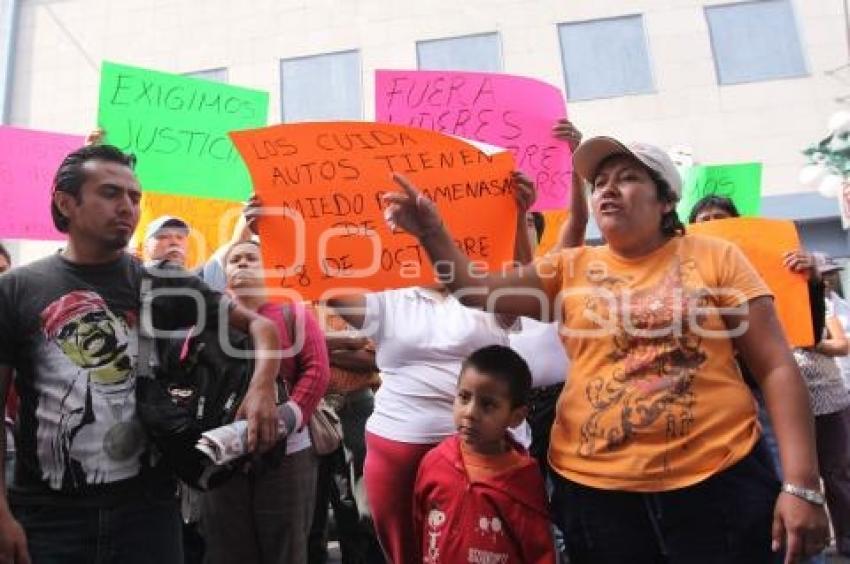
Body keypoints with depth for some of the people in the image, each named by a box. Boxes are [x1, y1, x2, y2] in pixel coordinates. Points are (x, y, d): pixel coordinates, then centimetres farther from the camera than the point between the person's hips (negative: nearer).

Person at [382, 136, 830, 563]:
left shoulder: (715, 258, 1)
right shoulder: (570, 268, 7)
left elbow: (777, 368, -2)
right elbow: (477, 292, -2)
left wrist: (801, 484, -7)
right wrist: (432, 233, -18)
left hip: (718, 480, -1)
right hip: (595, 487, 2)